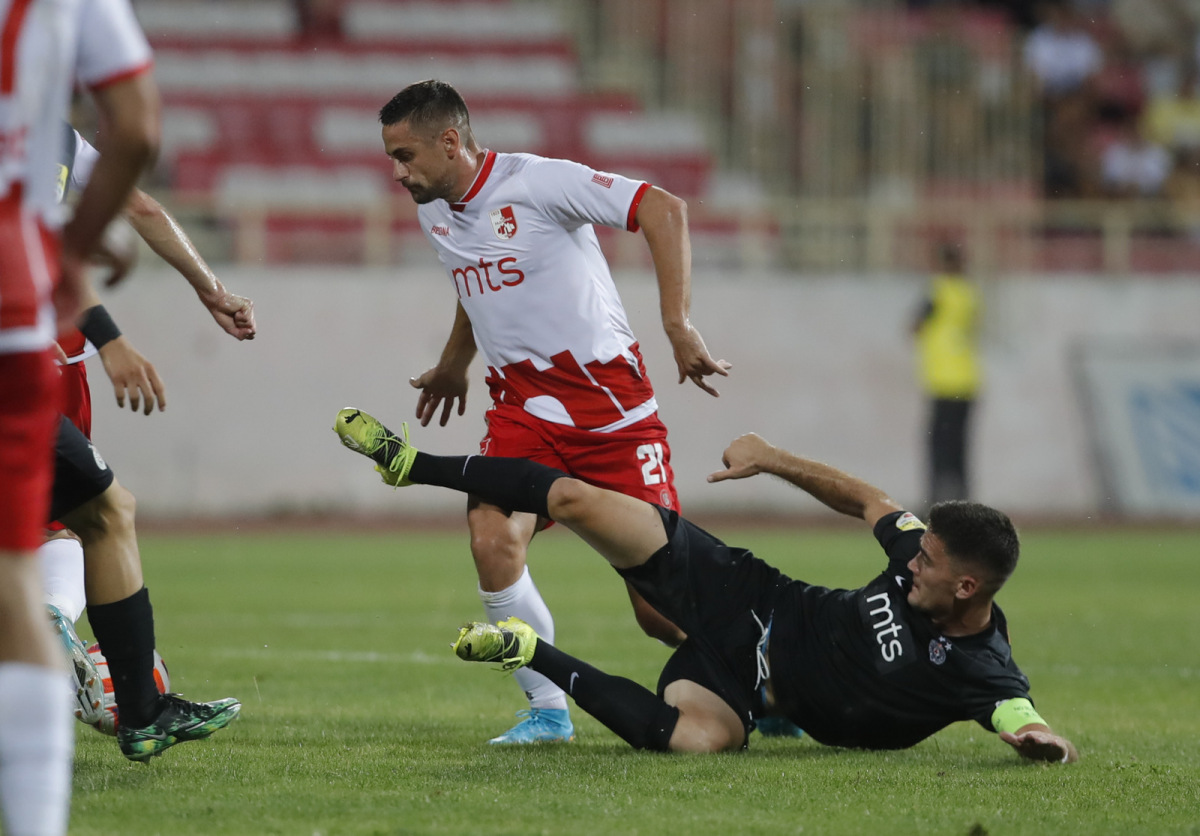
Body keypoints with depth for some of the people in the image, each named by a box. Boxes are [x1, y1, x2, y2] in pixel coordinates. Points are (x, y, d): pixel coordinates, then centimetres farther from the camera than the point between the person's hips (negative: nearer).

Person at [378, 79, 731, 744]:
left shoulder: (539, 183, -15)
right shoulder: (434, 214, 9)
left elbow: (664, 210, -17)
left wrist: (678, 326, -22)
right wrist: (453, 365, 43)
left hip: (610, 402, -6)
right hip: (520, 408, 6)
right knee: (492, 540, -23)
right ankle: (547, 710, -8)